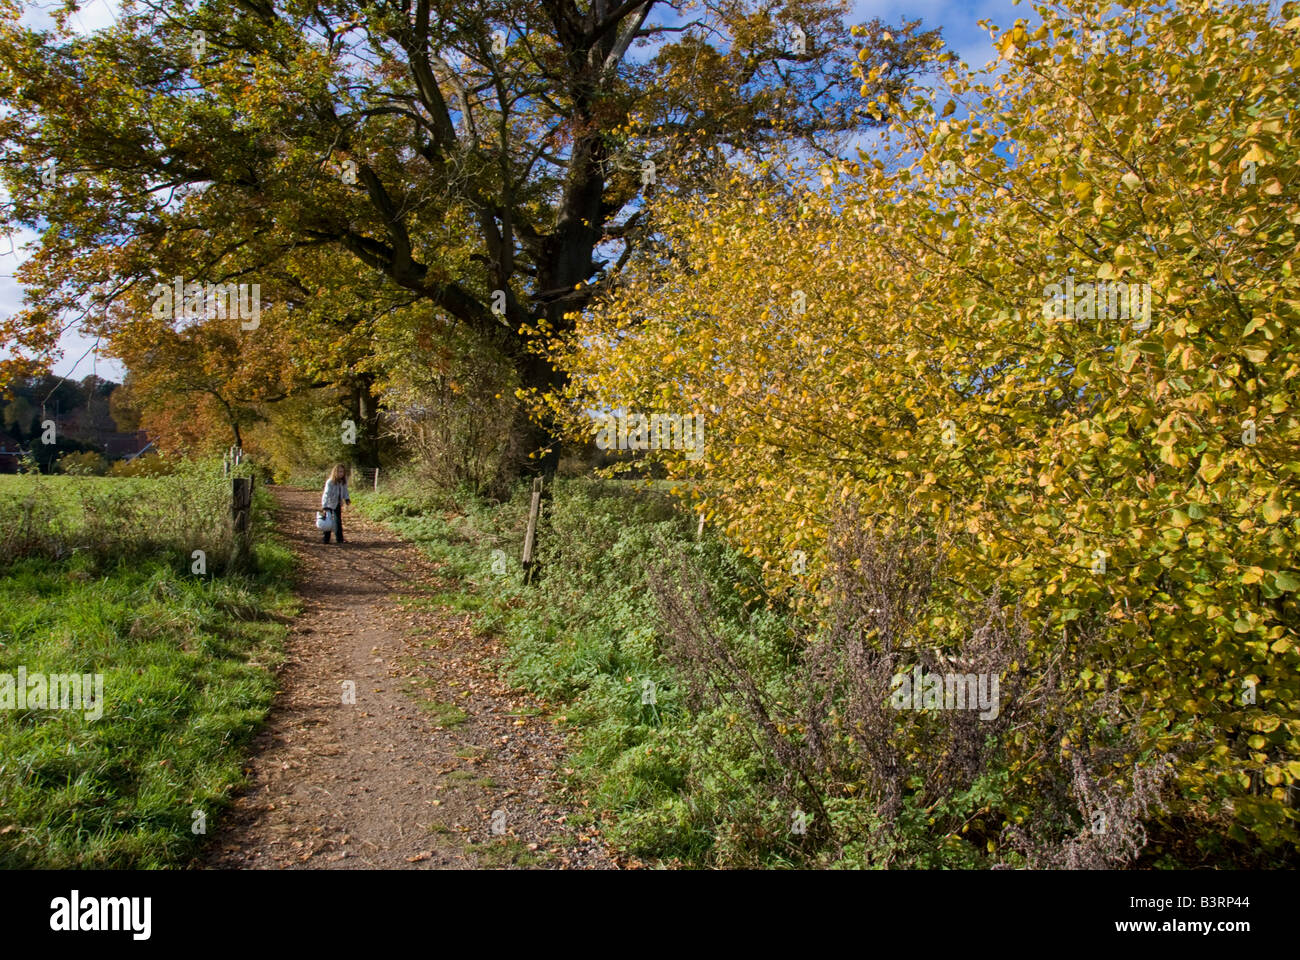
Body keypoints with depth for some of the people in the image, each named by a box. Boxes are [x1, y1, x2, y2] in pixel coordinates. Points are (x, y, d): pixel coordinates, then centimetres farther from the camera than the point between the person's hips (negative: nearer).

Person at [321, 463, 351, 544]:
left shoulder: (343, 481, -11)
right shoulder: (330, 482, -28)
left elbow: (345, 491, 6)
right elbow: (326, 494, -34)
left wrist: (347, 499, -10)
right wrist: (325, 507, -41)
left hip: (337, 504, 5)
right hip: (329, 503, -5)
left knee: (338, 521, 8)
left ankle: (339, 539, 16)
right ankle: (326, 540, 7)